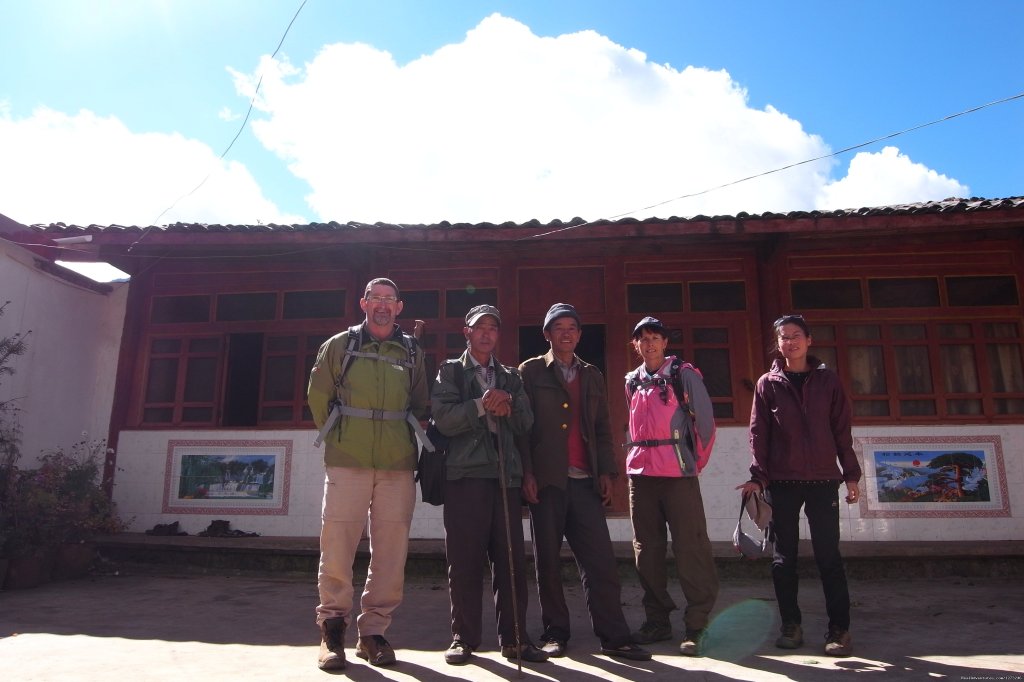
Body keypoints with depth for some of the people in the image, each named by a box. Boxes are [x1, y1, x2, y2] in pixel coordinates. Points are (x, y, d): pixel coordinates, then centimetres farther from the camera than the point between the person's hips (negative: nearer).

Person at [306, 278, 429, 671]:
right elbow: (318, 397, 11)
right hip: (347, 462, -2)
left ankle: (373, 631, 17)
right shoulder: (340, 346, 8)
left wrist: (407, 440, 10)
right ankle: (332, 629, 15)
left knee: (391, 550, 3)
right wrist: (338, 437, 11)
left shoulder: (411, 353, 13)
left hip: (398, 465, 2)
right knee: (337, 545, -2)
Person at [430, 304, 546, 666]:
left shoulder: (510, 377, 20)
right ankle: (464, 637, 12)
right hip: (465, 473, -3)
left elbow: (526, 423, 10)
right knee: (464, 559, 0)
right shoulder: (450, 371, 10)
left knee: (511, 558, 3)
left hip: (506, 473, 3)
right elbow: (443, 419, -5)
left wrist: (508, 404, -9)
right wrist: (481, 405, -16)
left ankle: (513, 638, 12)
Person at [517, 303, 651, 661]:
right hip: (546, 480, -3)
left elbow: (602, 428, 15)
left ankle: (613, 636, 6)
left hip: (585, 481, 3)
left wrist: (606, 472, 4)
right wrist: (526, 473, -10)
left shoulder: (592, 376, 17)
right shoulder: (530, 371, 6)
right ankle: (555, 633, 16)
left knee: (601, 560, -1)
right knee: (548, 560, 4)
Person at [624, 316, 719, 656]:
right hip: (640, 474, 5)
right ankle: (657, 620, 21)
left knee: (690, 548, -4)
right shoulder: (632, 382, 15)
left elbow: (705, 420, -1)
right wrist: (635, 458, 14)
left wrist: (698, 461, 2)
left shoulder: (684, 374, 0)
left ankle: (696, 624, 7)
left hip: (678, 472, -5)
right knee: (647, 549, 9)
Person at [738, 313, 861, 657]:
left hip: (823, 479, 0)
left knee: (828, 555, 1)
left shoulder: (827, 380, 8)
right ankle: (791, 626, 15)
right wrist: (758, 476, -6)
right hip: (782, 481, 1)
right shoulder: (768, 384, 6)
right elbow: (758, 433, 2)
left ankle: (839, 629, 10)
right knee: (784, 556, 5)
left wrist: (851, 474, 3)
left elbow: (842, 430, 8)